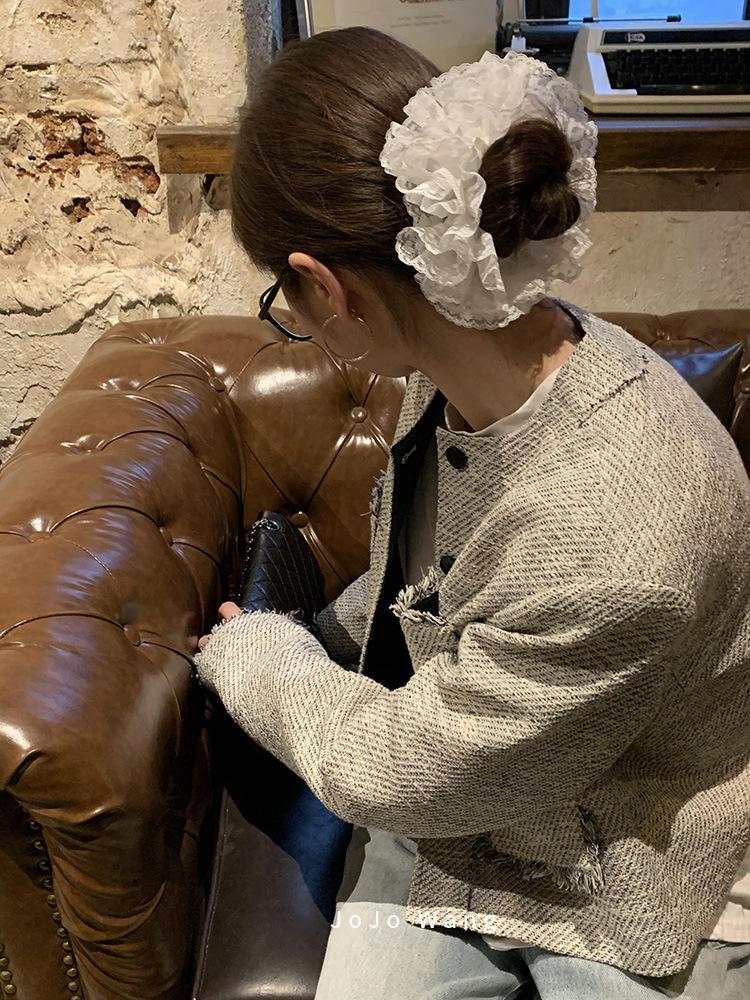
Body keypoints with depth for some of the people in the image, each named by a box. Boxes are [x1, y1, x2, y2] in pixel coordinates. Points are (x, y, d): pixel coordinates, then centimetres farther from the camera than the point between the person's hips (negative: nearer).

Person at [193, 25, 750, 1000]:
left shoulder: (617, 550, -38)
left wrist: (255, 654, -7)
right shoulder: (465, 367, -13)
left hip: (632, 910, -5)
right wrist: (321, 641, 12)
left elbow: (393, 770, -22)